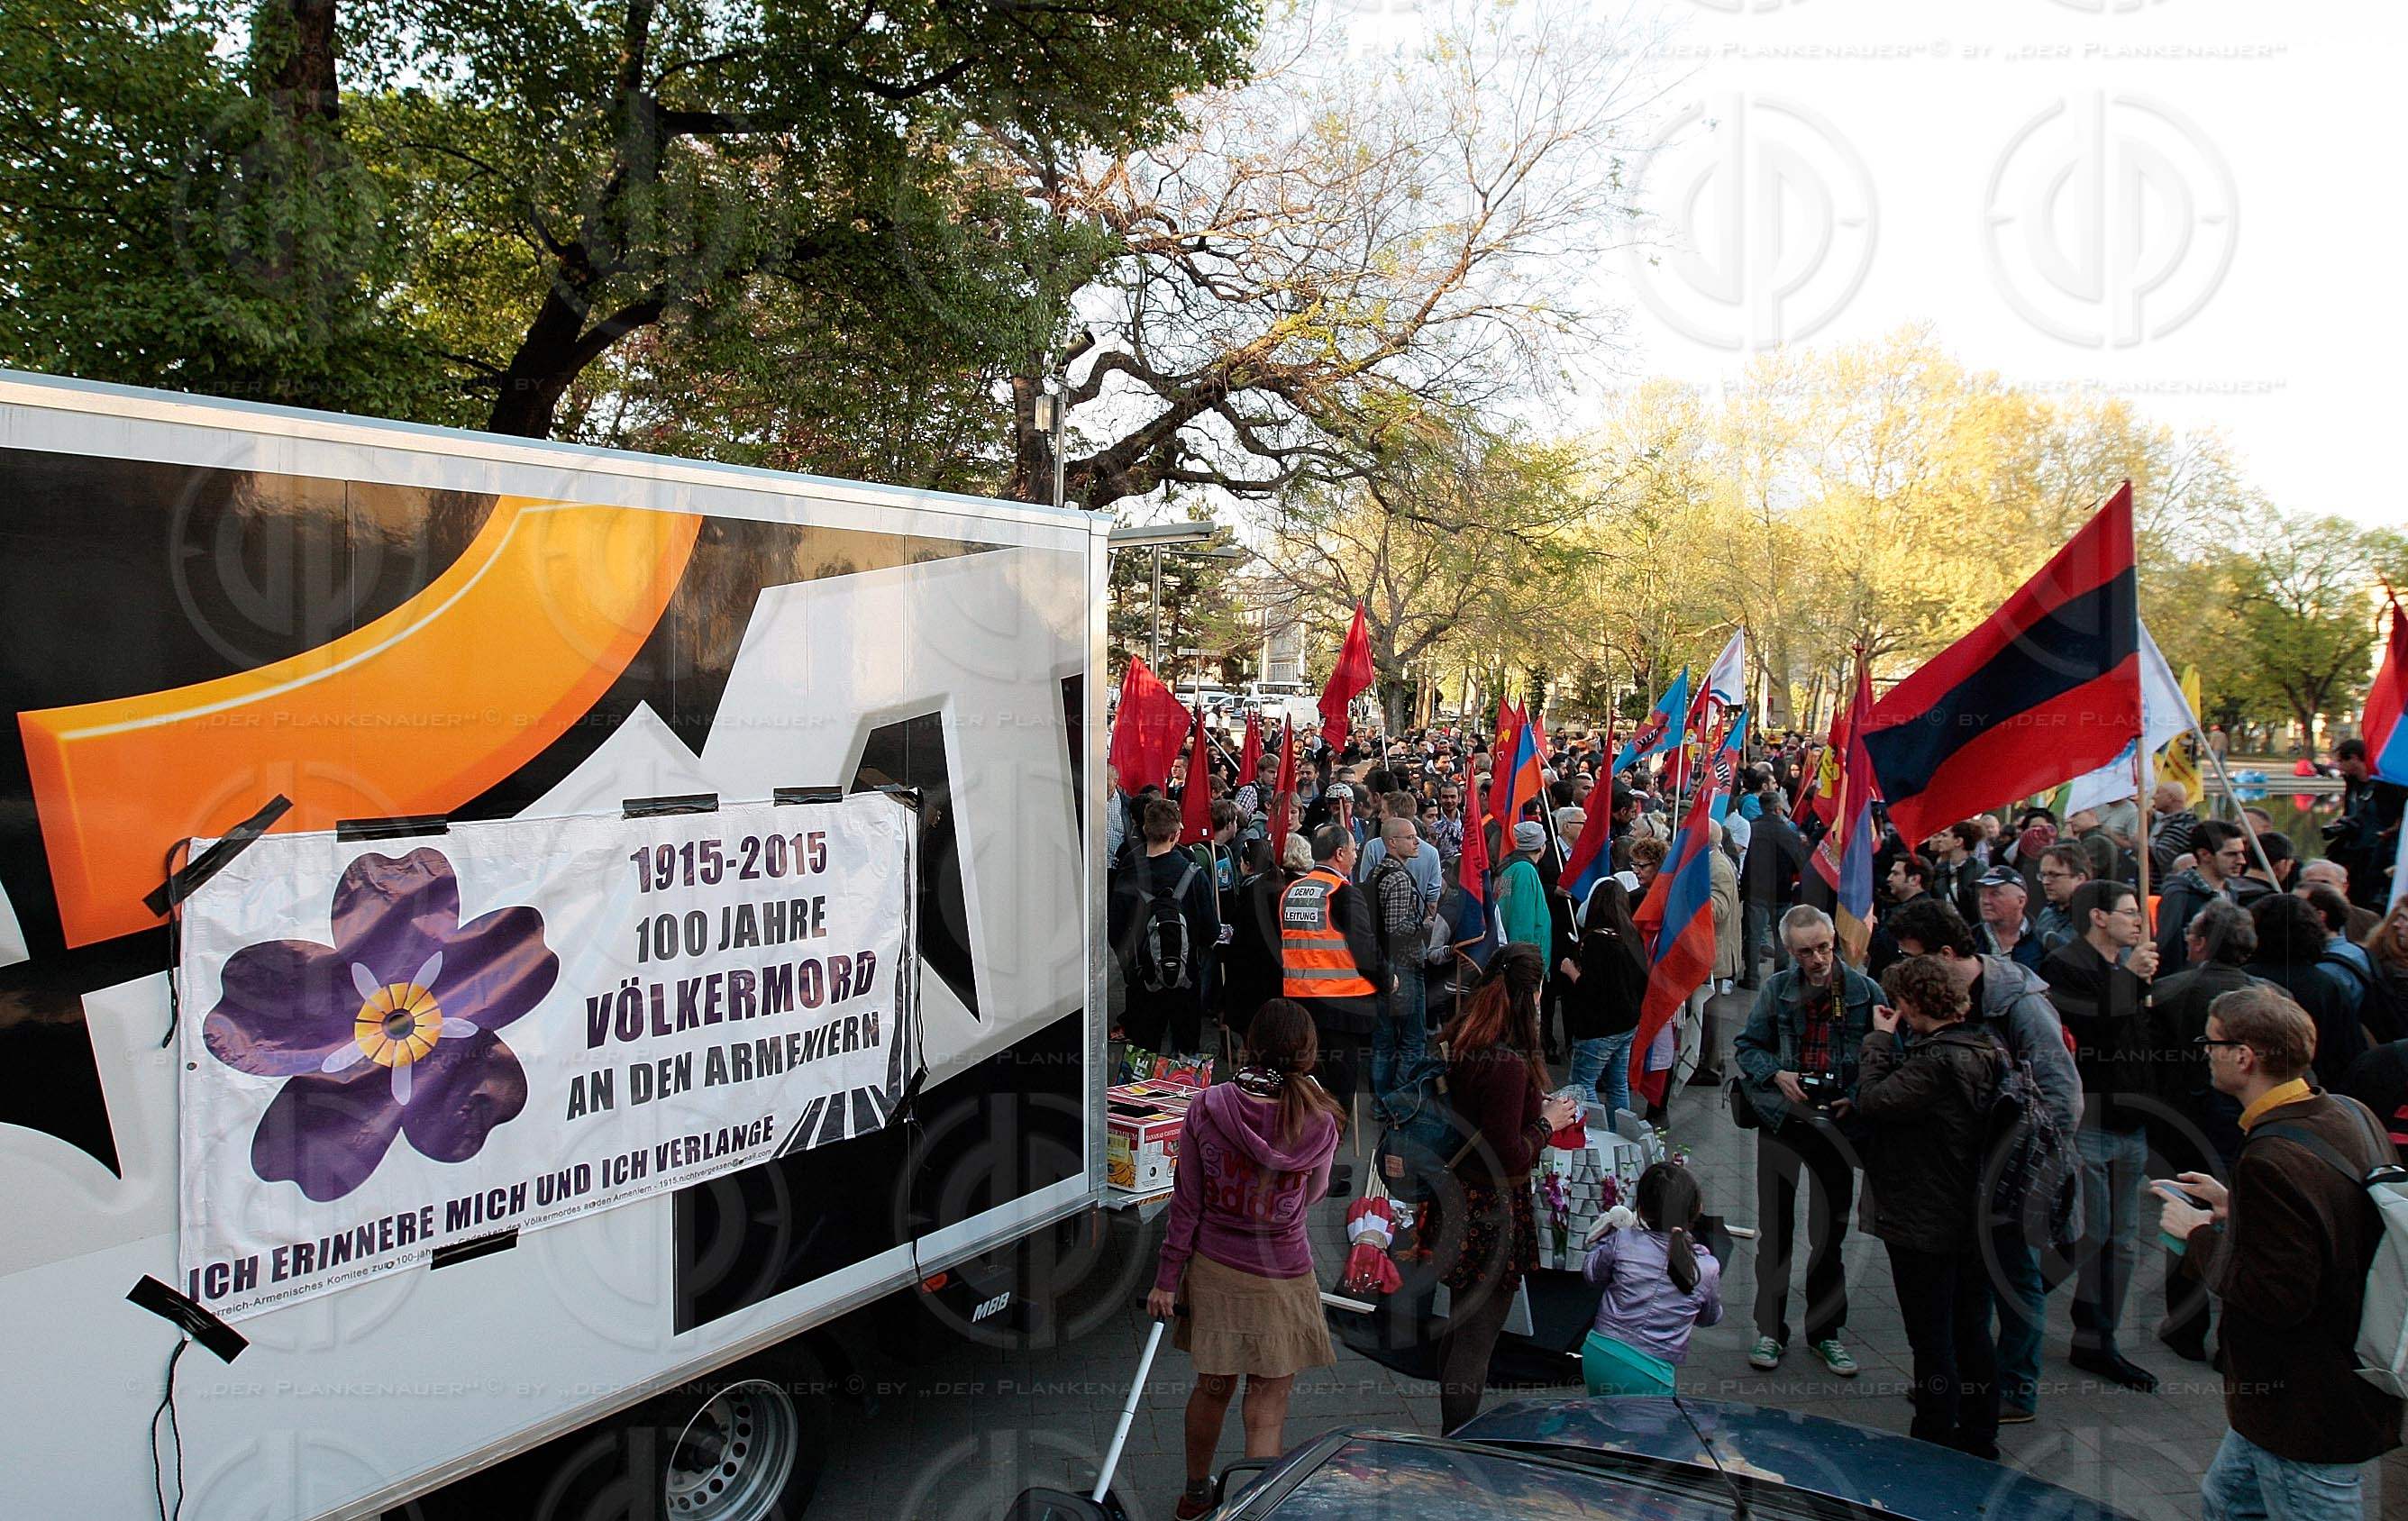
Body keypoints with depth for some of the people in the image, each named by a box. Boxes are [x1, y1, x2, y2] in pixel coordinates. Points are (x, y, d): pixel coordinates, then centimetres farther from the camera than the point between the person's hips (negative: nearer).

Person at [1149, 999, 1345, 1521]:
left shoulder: (1206, 1107, -14)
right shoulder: (1320, 1123, -15)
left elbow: (1186, 1203, -7)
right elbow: (1312, 1194, 4)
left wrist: (1166, 1278, 2)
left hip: (1211, 1271, 3)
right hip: (1281, 1279, -3)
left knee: (1212, 1387, 23)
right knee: (1266, 1413, 9)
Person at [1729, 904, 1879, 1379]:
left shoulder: (1864, 991, -7)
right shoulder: (1776, 989, -4)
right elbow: (1746, 1046, 4)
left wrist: (1858, 1097, -12)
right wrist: (1776, 1076, -13)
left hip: (1837, 1123, 0)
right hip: (1783, 1120, 1)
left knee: (1830, 1232, 12)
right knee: (1774, 1229, 8)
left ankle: (1825, 1330, 28)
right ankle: (1770, 1328, 22)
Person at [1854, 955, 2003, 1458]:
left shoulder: (1936, 1060, -25)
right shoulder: (1983, 1051, 4)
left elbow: (1873, 1101, -23)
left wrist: (1880, 1038, -15)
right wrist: (1888, 1044, 1)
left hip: (1923, 1224, -9)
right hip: (1970, 1221, 9)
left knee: (1932, 1341, 3)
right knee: (1971, 1333, 19)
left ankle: (1936, 1443, 14)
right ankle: (1978, 1438, 32)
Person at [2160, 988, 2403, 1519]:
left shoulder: (2270, 1160, -30)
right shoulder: (2352, 1116, -1)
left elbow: (2274, 1300, -28)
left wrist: (2200, 1235, -15)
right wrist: (2232, 1207, 9)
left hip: (2304, 1411, -9)